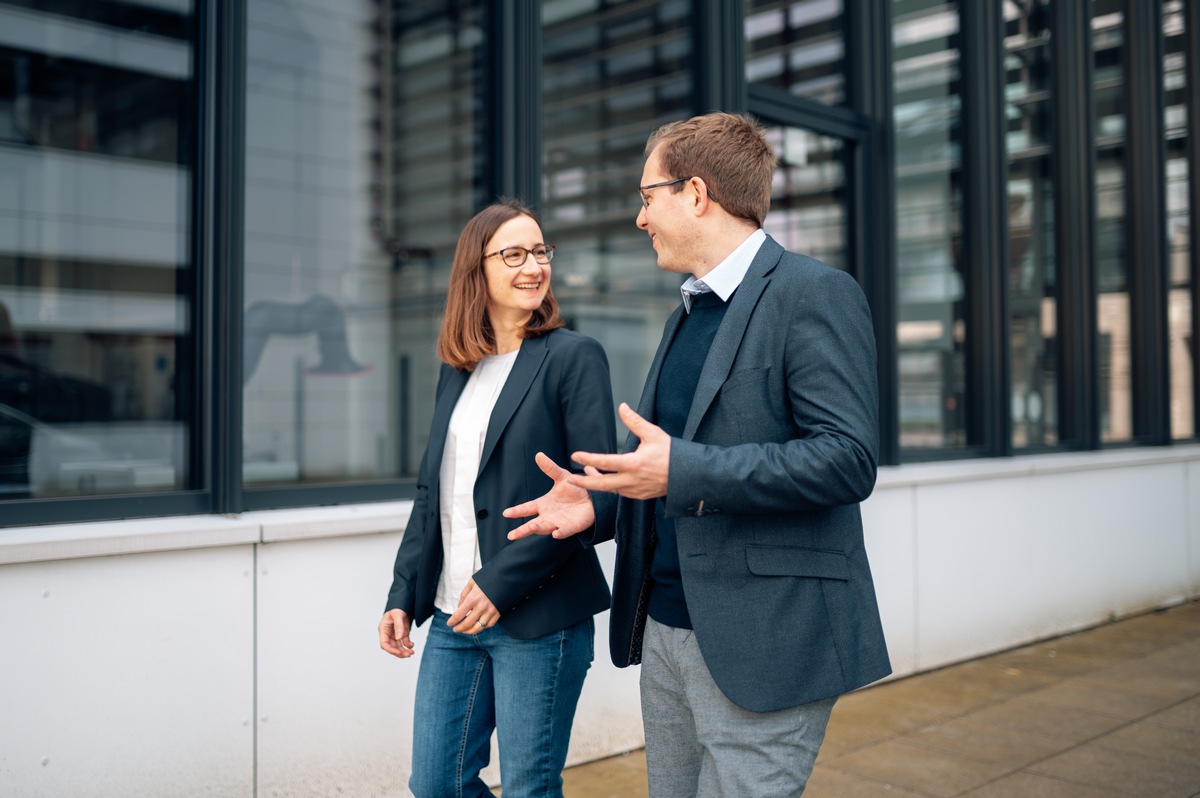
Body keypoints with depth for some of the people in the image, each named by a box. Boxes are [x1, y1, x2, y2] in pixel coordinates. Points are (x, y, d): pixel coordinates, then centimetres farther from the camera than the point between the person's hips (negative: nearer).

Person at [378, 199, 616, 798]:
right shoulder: (456, 369, 12)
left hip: (538, 616, -6)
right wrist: (403, 596, 10)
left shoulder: (574, 356, -6)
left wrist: (500, 582, -17)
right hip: (454, 615, 6)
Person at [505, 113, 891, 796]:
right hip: (666, 634, 8)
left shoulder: (815, 293, -10)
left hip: (762, 649, -8)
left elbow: (848, 458, -20)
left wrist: (682, 472, -24)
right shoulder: (689, 315, 18)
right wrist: (598, 504, 6)